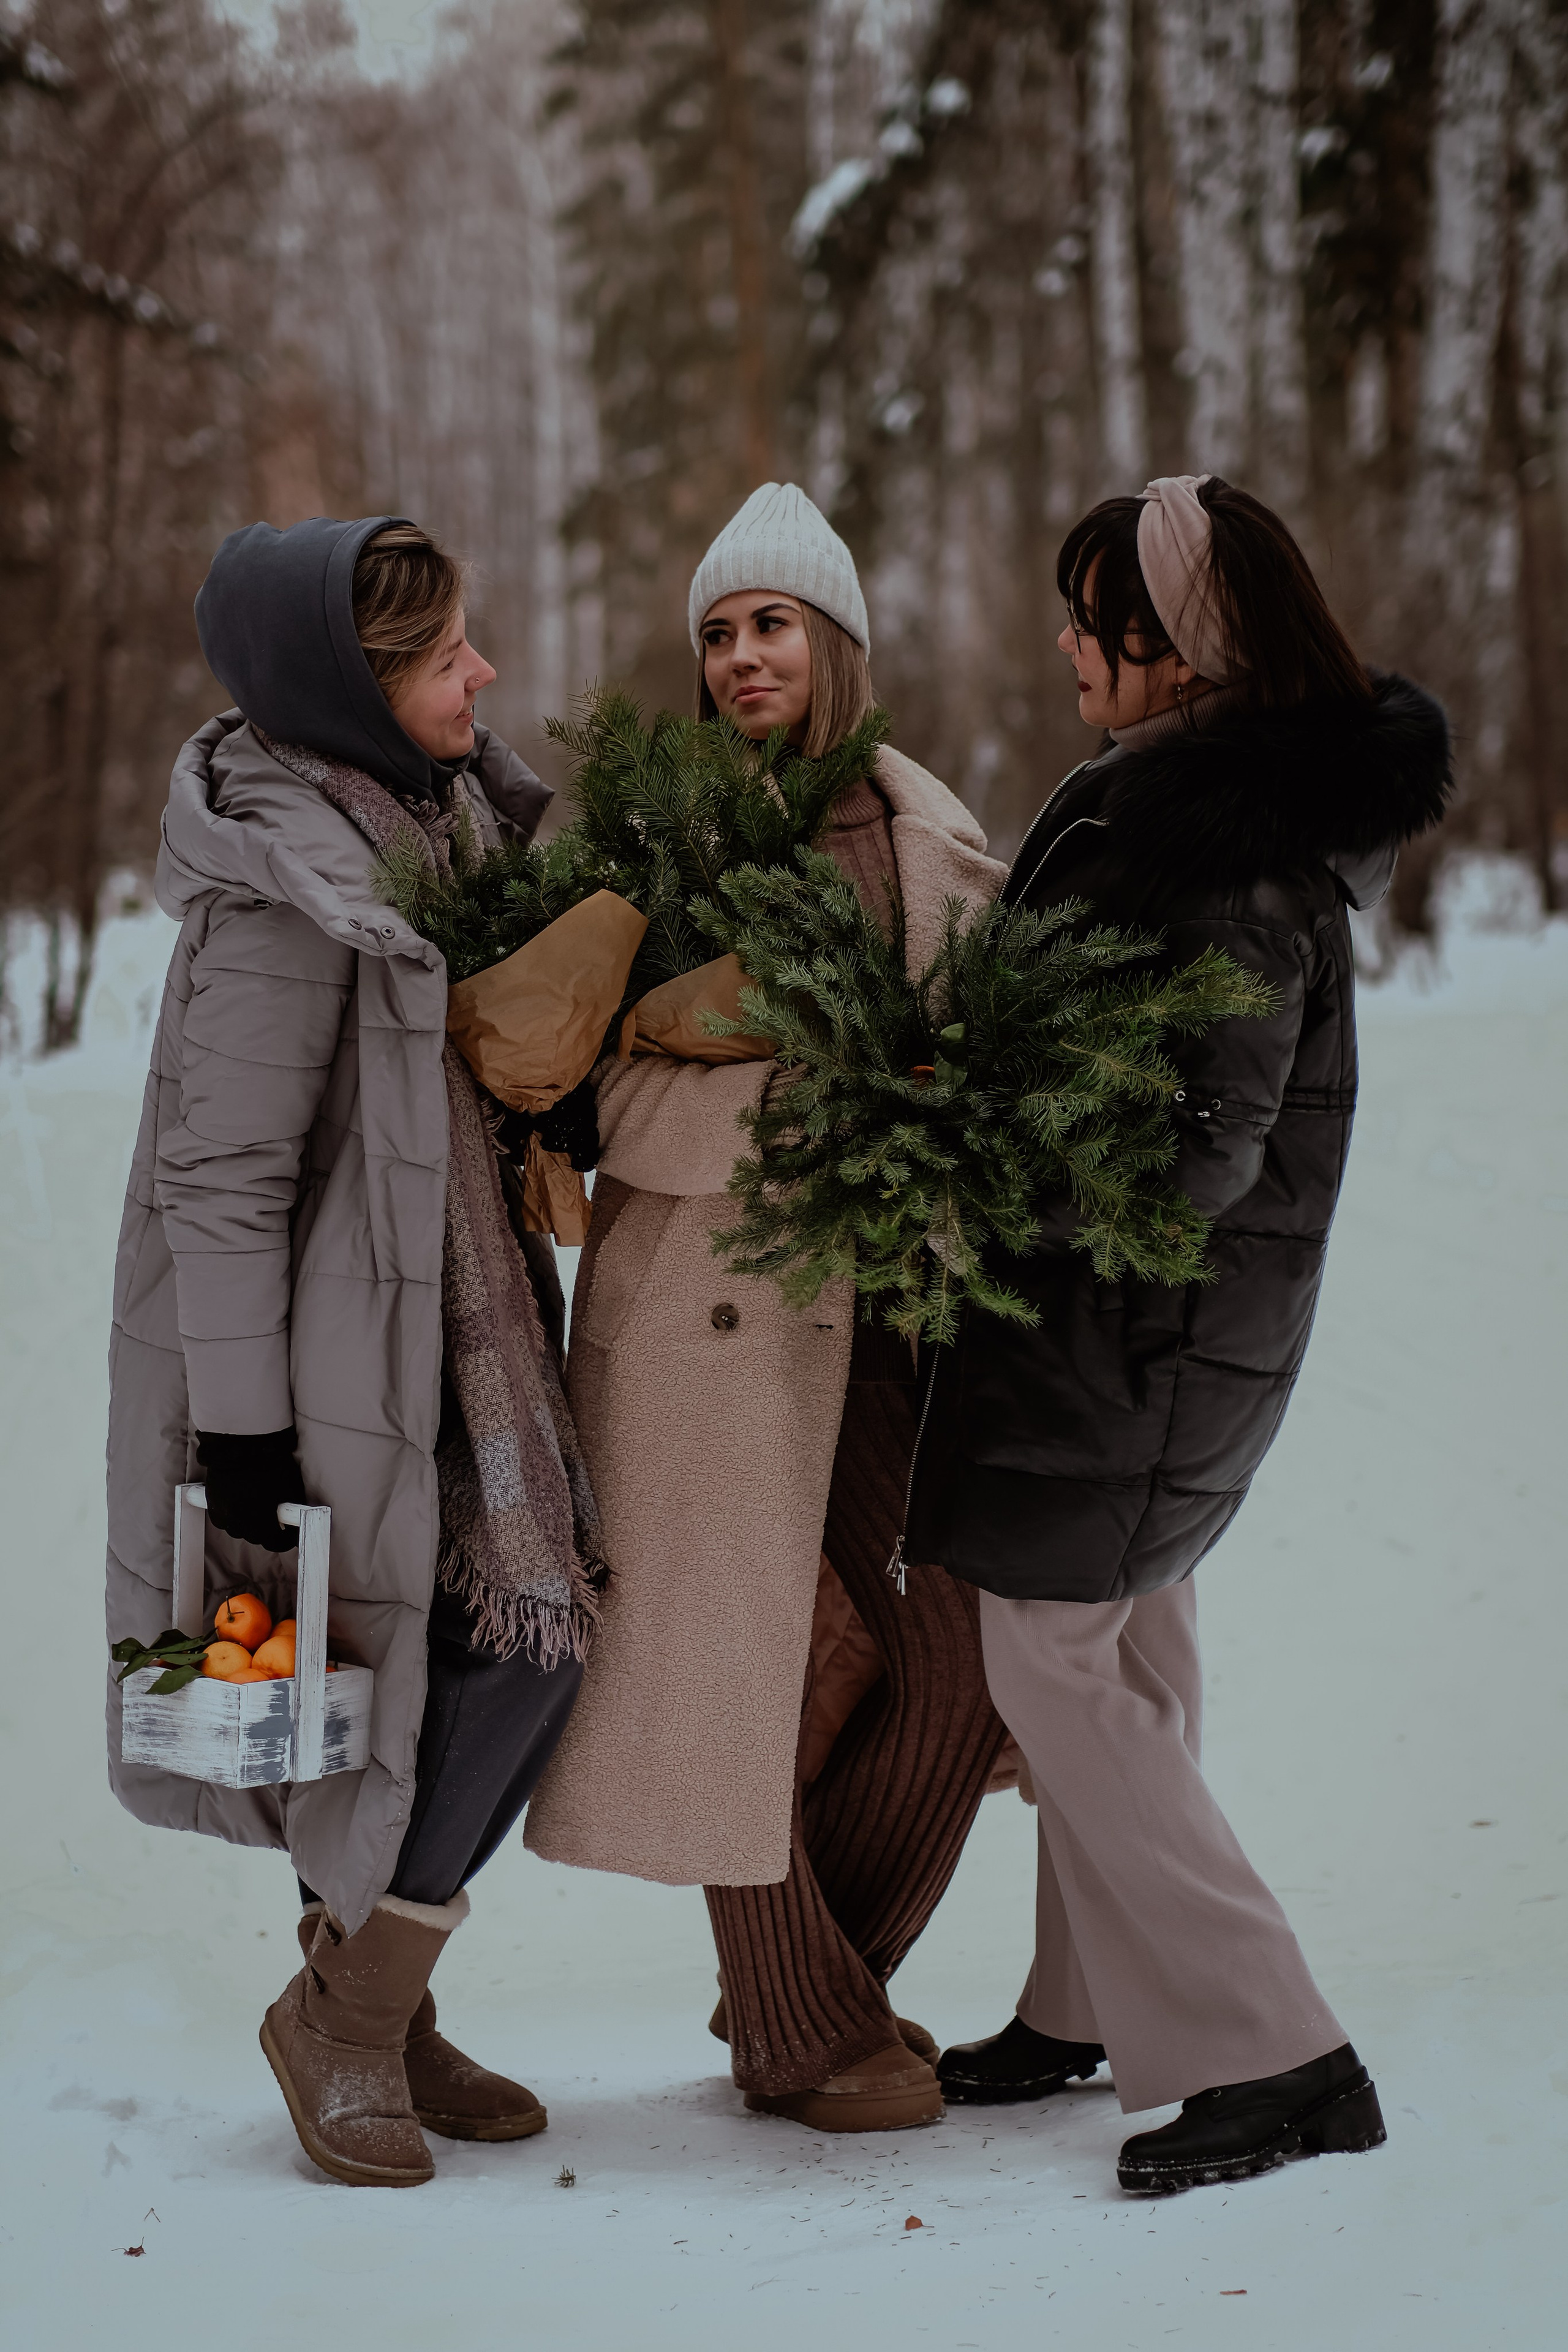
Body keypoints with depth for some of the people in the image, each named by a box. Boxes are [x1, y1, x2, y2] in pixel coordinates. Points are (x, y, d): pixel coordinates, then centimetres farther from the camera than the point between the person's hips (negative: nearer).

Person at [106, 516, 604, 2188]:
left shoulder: (440, 800, 6)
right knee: (514, 1642, -8)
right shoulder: (284, 889, -21)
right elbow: (222, 1174, -21)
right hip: (329, 1343, -9)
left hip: (446, 1315, 9)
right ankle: (348, 2017, 9)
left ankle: (368, 2011, 25)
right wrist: (241, 1428, -20)